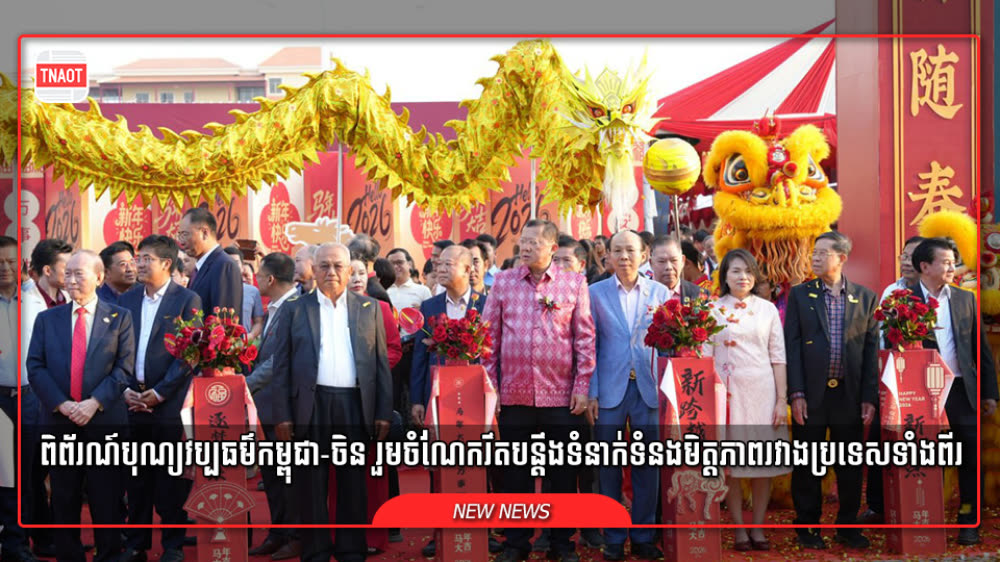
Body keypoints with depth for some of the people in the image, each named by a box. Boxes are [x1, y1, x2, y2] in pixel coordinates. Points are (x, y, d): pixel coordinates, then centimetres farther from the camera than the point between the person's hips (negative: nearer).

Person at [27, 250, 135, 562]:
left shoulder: (120, 318, 5)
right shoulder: (47, 319, 11)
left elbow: (125, 368, -3)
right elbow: (35, 367, 3)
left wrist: (94, 403, -15)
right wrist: (62, 404, -11)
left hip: (105, 422, -2)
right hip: (59, 422, 2)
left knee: (107, 503, 3)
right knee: (64, 503, 10)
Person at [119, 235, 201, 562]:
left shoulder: (187, 300, -3)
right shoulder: (127, 300, 11)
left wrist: (161, 392, -12)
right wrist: (124, 389, -3)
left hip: (169, 402, -4)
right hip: (131, 399, 4)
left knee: (171, 476, 2)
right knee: (137, 475, 10)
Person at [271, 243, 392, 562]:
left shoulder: (369, 308, 10)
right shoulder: (294, 309, 7)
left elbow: (381, 364, 8)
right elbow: (281, 366, 4)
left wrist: (384, 413, 1)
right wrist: (282, 415, -4)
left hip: (355, 405, 1)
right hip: (310, 406, -1)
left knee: (354, 483, 6)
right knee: (311, 484, 3)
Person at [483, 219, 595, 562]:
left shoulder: (574, 284, 2)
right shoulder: (503, 282, 5)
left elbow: (585, 338, 2)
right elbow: (490, 335, 6)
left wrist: (582, 387, -3)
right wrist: (489, 385, 1)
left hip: (560, 394, -1)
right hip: (514, 393, 1)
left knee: (562, 472, 7)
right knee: (516, 471, 9)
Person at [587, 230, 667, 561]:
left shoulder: (660, 293, 7)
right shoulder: (596, 293, 4)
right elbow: (589, 346, 3)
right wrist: (591, 393, -4)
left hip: (649, 389, 1)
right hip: (610, 389, -1)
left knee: (647, 466, 5)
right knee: (609, 467, 5)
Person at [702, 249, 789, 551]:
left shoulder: (767, 309, 6)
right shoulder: (713, 310, 3)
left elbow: (778, 357, 5)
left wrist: (782, 400, -1)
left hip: (763, 391, 1)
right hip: (727, 392, -1)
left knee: (763, 460, 4)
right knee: (730, 461, 3)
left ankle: (758, 527, 16)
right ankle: (738, 528, 13)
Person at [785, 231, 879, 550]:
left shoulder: (865, 297, 5)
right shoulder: (800, 295, 2)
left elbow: (871, 350, 4)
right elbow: (792, 345, -1)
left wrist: (870, 398, -1)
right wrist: (797, 394, -8)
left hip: (850, 396, 1)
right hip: (812, 394, -1)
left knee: (851, 465, 9)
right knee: (807, 466, 7)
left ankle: (847, 528, 23)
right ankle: (807, 527, 19)